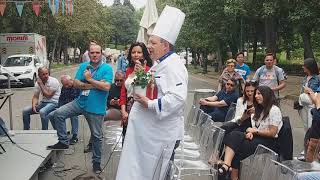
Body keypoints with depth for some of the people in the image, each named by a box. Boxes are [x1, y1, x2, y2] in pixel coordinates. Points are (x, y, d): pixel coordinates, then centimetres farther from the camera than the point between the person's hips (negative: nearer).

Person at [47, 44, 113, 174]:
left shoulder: (107, 68, -7)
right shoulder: (83, 66, 5)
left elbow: (106, 86, -20)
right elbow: (76, 83, -5)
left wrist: (89, 80, -15)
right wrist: (94, 85, -16)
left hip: (96, 108, -4)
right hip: (80, 102, 4)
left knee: (96, 136, 7)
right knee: (58, 113, -11)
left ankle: (96, 162, 25)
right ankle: (63, 142, 4)